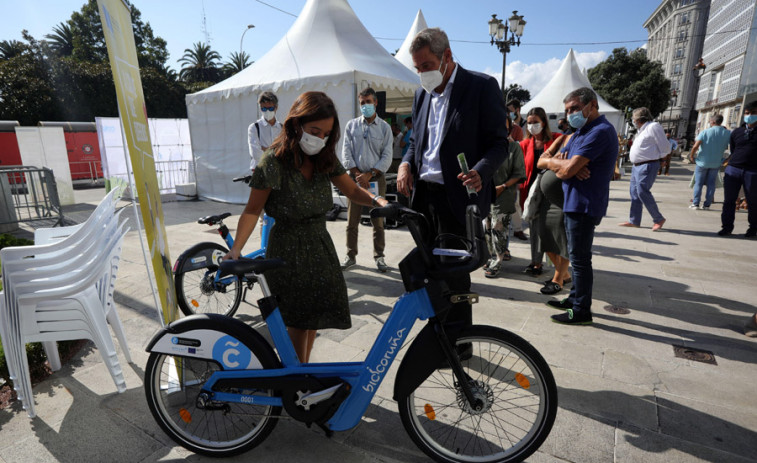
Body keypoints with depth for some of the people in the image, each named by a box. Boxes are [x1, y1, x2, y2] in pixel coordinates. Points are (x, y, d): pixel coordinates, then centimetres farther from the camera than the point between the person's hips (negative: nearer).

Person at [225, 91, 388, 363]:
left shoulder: (325, 159, -2)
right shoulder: (274, 162, -18)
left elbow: (352, 190, 2)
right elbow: (252, 210, -13)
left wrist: (377, 200, -17)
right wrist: (236, 250, -24)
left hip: (320, 245, 6)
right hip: (289, 250, -6)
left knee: (316, 313, 16)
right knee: (298, 319, 3)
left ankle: (305, 368, 39)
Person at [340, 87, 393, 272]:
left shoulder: (384, 127, 5)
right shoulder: (351, 125, 9)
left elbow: (387, 156, -1)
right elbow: (346, 152, 4)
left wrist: (369, 175, -10)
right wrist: (357, 174, -8)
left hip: (376, 177, -1)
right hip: (355, 177, 1)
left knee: (378, 220, 3)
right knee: (352, 220, 3)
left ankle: (379, 257, 14)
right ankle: (350, 256, 14)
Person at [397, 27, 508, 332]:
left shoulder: (482, 86, -4)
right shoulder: (422, 94, 15)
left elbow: (499, 142, -6)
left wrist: (480, 171, -26)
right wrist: (406, 163, 1)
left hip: (458, 196, -6)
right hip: (423, 194, 6)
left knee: (454, 272, 0)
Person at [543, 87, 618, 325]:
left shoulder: (600, 131, -16)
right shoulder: (580, 131, 18)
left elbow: (567, 170, -23)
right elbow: (562, 170, 10)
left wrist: (553, 162, -2)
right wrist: (568, 166, -13)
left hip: (584, 205, -10)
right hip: (573, 203, 10)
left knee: (580, 258, -3)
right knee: (577, 256, 17)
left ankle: (581, 311, 8)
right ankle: (575, 298, 30)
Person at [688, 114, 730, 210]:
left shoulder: (705, 132, -12)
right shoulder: (728, 133, -2)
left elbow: (695, 146, -20)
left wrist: (691, 156, -6)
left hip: (702, 161, -3)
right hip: (716, 163, 3)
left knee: (698, 183, 5)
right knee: (711, 184, 10)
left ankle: (695, 203, 2)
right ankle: (707, 204, 10)